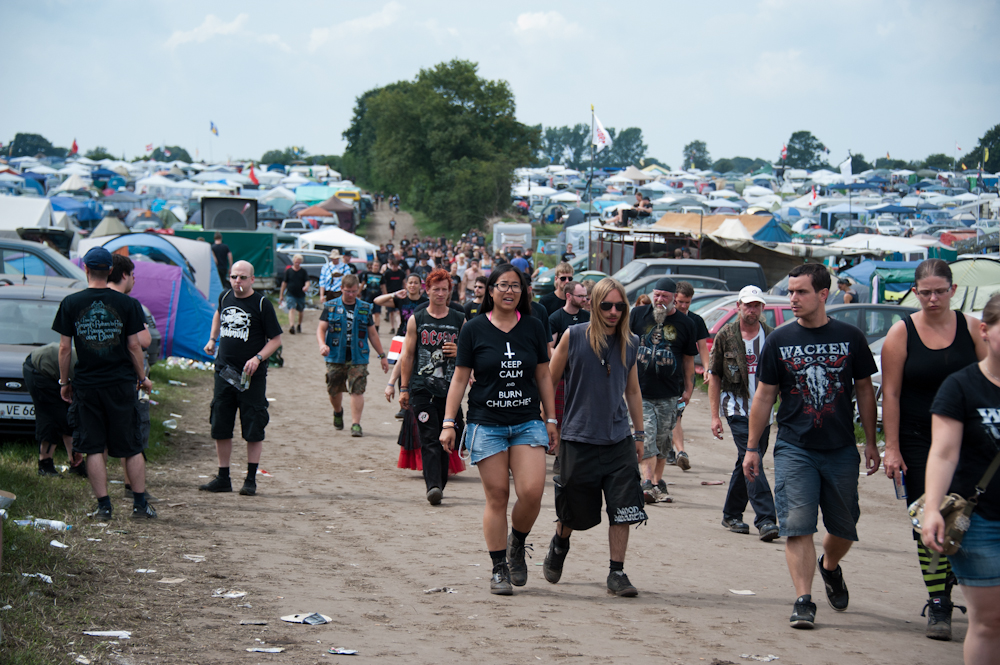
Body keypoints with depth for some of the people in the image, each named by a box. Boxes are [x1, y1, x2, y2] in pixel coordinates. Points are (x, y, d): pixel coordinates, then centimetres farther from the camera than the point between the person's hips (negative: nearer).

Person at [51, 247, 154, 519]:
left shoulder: (71, 303, -3)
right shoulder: (127, 303, -4)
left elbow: (64, 348, -1)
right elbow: (134, 346, -1)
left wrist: (64, 381, 10)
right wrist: (143, 377, 11)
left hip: (86, 385, 0)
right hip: (122, 384, 0)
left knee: (94, 448, 6)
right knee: (132, 447, 9)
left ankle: (103, 505, 4)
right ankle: (140, 504, 11)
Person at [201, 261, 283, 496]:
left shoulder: (262, 304, -9)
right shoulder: (225, 297, 7)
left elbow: (276, 339, -6)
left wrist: (258, 358, -19)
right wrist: (212, 339, 21)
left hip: (252, 375, -5)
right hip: (224, 371, 5)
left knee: (253, 428, -2)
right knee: (220, 426, 7)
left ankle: (251, 479, 7)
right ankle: (223, 478, 16)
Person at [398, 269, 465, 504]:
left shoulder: (459, 320, 9)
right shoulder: (416, 320, 7)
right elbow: (407, 355, 9)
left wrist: (459, 351, -7)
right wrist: (404, 388, 5)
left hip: (450, 388, 2)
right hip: (422, 388, -2)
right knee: (429, 440, -11)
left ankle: (440, 483, 17)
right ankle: (433, 485, -20)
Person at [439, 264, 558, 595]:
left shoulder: (533, 327, 7)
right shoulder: (474, 329, 1)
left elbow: (543, 376, 13)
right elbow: (460, 378, 3)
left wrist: (551, 419, 11)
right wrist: (448, 423, -1)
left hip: (527, 422, 2)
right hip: (487, 423, -2)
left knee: (532, 492, -12)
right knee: (497, 496, -1)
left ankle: (517, 544, 16)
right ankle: (499, 569, 8)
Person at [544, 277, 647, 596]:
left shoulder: (630, 343, 6)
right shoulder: (573, 337, -6)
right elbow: (549, 381, 2)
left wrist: (639, 433, 17)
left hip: (619, 440, 3)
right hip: (579, 438, -2)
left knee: (623, 509, -7)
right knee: (573, 513, 10)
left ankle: (617, 573, 3)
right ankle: (559, 545, 40)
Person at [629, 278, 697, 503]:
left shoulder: (685, 323, 5)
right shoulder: (638, 315, 4)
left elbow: (688, 358, 11)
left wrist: (688, 388, 11)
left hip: (669, 392, 1)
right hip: (641, 390, -1)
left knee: (663, 439, 7)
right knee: (646, 435, -12)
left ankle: (658, 481, 19)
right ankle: (648, 483, -19)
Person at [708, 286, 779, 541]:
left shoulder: (771, 336, 6)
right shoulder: (725, 336, 0)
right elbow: (714, 376, 3)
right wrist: (715, 415, -3)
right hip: (737, 408, -3)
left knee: (746, 464, 11)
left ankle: (732, 515, 26)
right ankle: (766, 520, -21)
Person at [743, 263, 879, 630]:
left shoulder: (850, 337, 1)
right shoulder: (779, 341, 0)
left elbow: (864, 390, 9)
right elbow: (764, 396, 5)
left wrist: (871, 442, 7)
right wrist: (752, 448, 4)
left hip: (842, 450, 1)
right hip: (794, 449, -1)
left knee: (844, 527, 10)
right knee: (797, 525, -10)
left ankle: (830, 566, 41)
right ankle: (803, 600, -8)